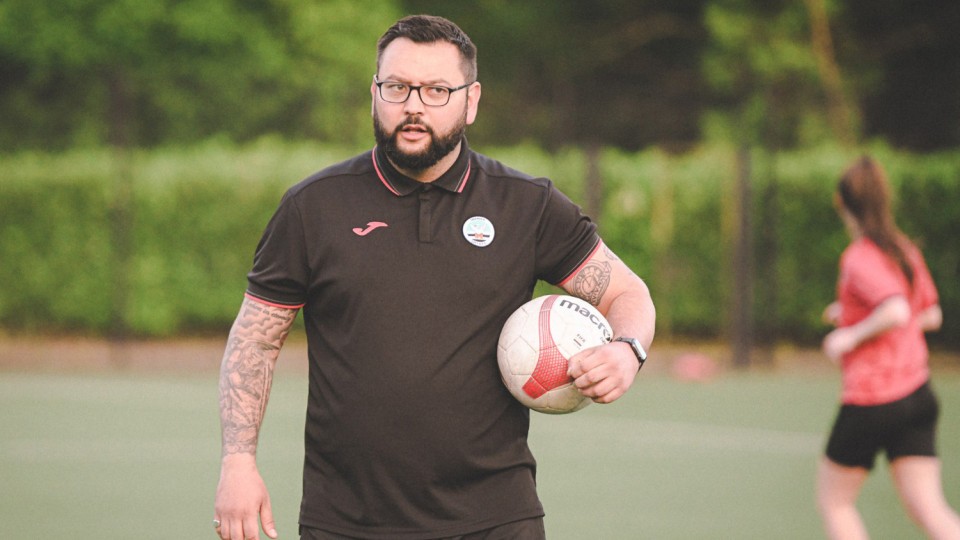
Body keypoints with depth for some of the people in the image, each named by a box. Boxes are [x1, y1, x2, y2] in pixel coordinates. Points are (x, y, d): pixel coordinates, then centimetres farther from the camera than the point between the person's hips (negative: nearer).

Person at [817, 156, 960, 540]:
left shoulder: (858, 259, -14)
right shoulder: (906, 251, 9)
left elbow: (897, 310, -29)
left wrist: (851, 336, -15)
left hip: (870, 400, -7)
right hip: (917, 396, 7)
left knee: (833, 501, 12)